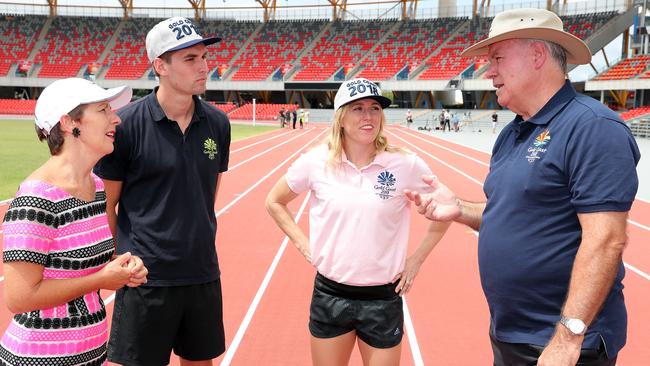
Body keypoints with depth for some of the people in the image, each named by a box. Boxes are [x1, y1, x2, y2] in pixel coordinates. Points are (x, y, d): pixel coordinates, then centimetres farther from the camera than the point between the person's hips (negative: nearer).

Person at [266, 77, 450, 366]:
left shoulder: (406, 165, -9)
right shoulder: (316, 161, -6)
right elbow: (274, 202, 9)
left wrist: (417, 259, 2)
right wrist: (303, 244, 3)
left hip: (384, 299, -1)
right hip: (329, 296, 1)